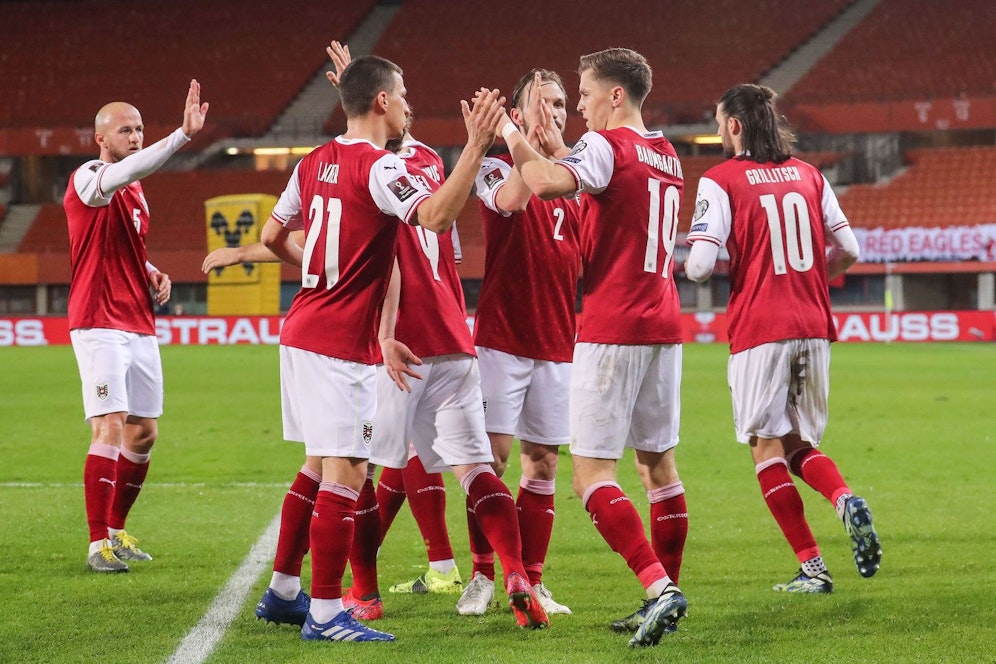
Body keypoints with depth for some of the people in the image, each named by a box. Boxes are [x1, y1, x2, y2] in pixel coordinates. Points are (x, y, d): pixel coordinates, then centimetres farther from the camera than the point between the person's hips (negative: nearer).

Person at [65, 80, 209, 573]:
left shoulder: (134, 189, 15)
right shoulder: (88, 180, -11)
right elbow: (125, 171, -34)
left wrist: (154, 274, 7)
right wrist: (184, 134, -45)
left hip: (139, 326, 8)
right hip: (100, 325, -8)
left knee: (144, 433, 10)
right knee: (110, 428, -15)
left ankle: (115, 530, 24)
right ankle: (99, 544, -11)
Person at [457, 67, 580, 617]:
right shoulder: (497, 169, -3)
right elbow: (510, 200, -28)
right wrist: (532, 138, -28)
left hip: (557, 342, 5)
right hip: (503, 339, -5)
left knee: (542, 463, 6)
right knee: (493, 454, -6)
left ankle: (531, 581, 11)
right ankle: (482, 577, 2)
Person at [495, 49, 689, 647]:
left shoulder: (607, 145, -11)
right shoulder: (667, 155, 15)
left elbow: (546, 184, -29)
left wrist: (514, 140, -13)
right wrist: (558, 149, 26)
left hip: (612, 329, -8)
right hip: (664, 327, 8)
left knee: (592, 473, -8)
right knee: (659, 463, 14)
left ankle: (658, 587, -21)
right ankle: (667, 594, 17)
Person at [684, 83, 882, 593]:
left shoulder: (720, 181, -5)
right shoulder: (808, 175, 11)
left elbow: (699, 265, -13)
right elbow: (848, 249, 12)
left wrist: (696, 265, 10)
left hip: (758, 331, -5)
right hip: (814, 327, 5)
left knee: (768, 449, 3)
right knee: (800, 445, 16)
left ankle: (812, 567, -3)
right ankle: (847, 501, -14)